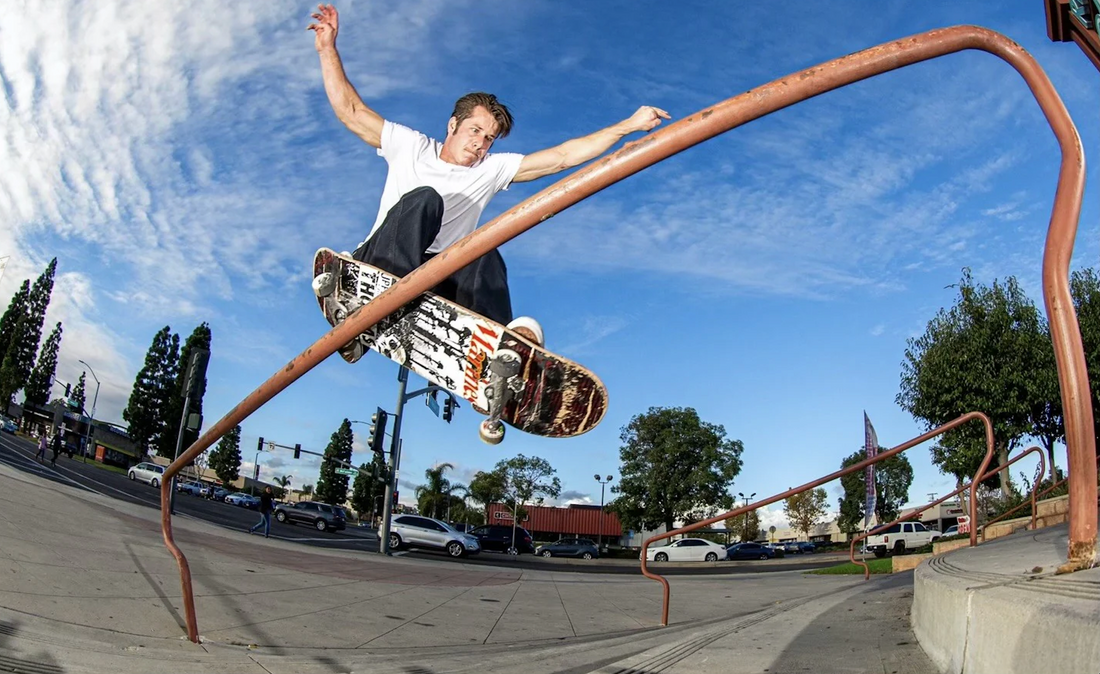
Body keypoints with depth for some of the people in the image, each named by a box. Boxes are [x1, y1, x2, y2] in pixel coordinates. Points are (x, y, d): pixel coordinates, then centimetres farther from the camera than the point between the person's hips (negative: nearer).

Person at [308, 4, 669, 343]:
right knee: (424, 199, -27)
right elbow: (350, 112, 11)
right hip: (376, 266, -2)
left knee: (486, 257, -29)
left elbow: (562, 157, 9)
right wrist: (328, 49, 5)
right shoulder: (410, 146, 12)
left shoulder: (491, 169, 14)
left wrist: (629, 125, 5)